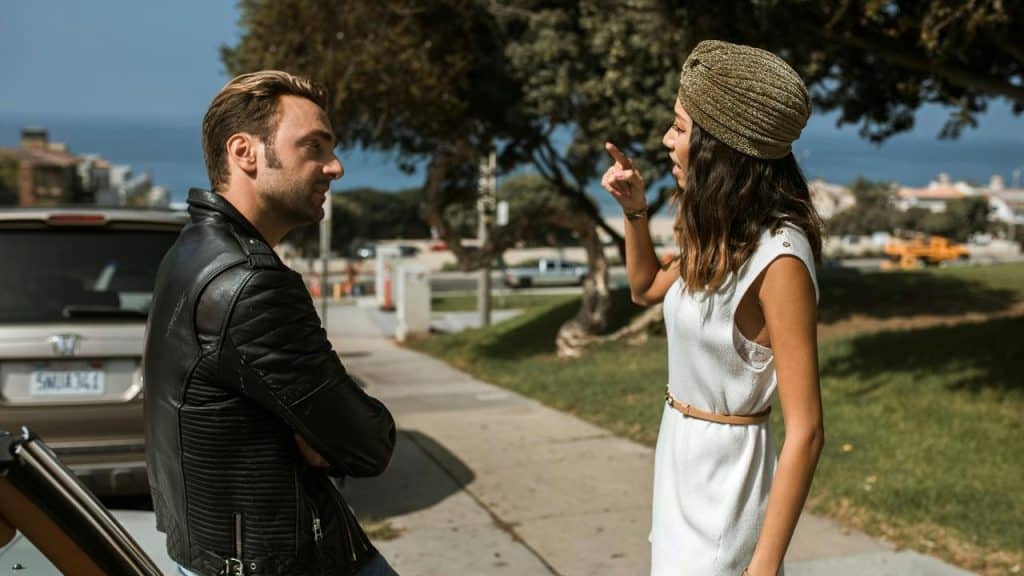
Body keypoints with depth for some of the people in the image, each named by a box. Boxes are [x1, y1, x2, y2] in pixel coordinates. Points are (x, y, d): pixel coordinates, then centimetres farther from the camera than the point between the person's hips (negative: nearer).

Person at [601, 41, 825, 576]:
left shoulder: (778, 258, -24)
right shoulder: (721, 235, 1)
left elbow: (805, 432, -24)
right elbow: (647, 288, 23)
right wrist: (634, 210, 7)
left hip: (726, 474, -8)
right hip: (681, 459, 8)